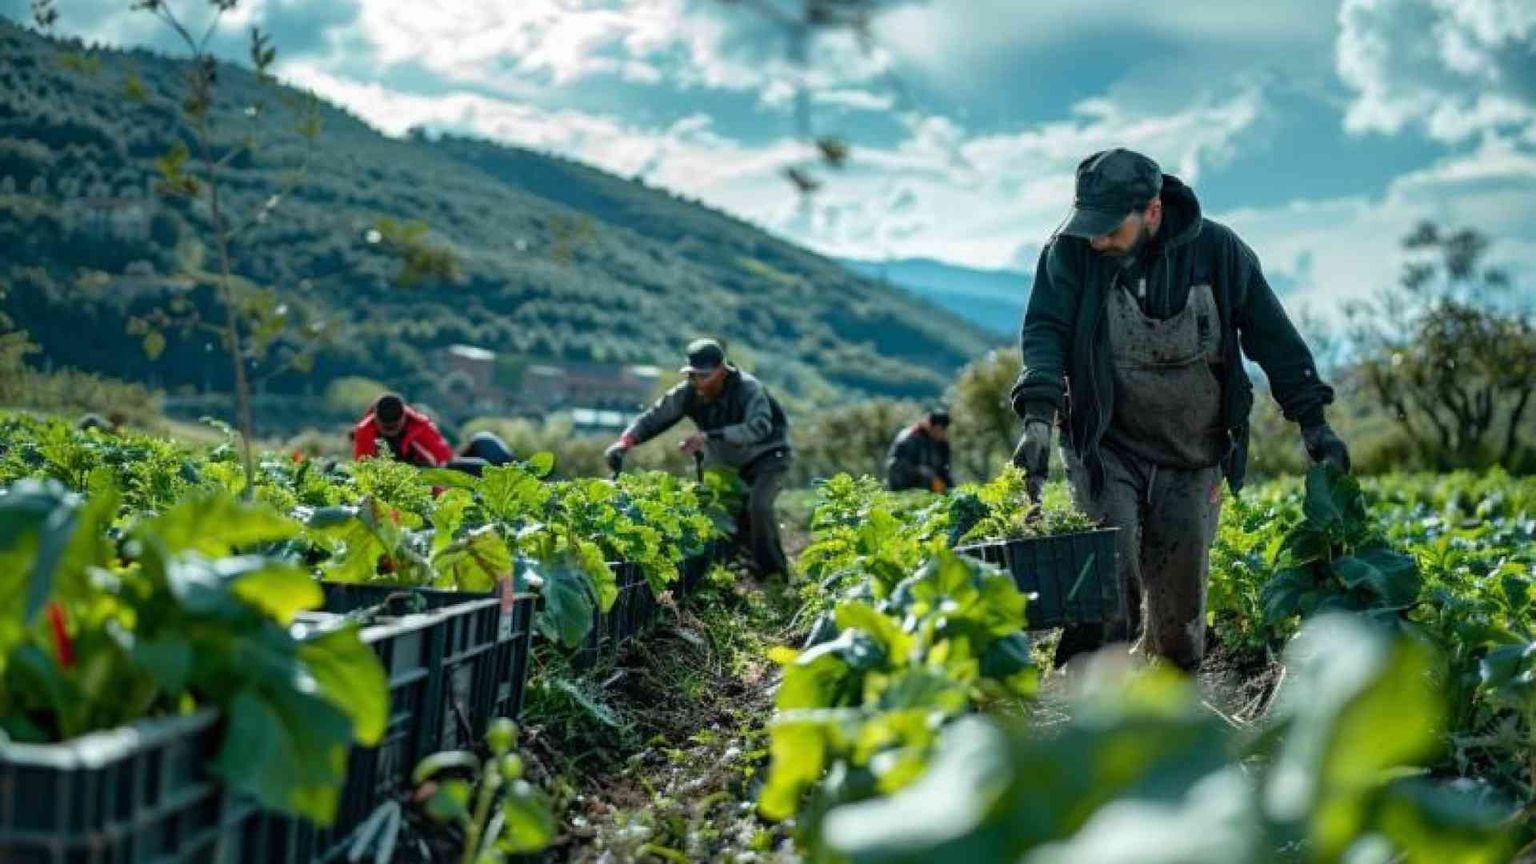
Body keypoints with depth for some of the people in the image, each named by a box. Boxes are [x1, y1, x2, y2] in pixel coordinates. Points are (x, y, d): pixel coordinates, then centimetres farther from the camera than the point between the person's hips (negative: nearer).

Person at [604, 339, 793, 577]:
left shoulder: (747, 388, -28)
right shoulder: (688, 393, -13)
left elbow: (759, 427, -43)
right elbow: (655, 416, -13)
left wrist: (709, 436, -50)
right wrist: (625, 441, -32)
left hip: (766, 456, -7)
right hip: (725, 463, 7)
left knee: (758, 505, -28)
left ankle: (775, 574, -12)